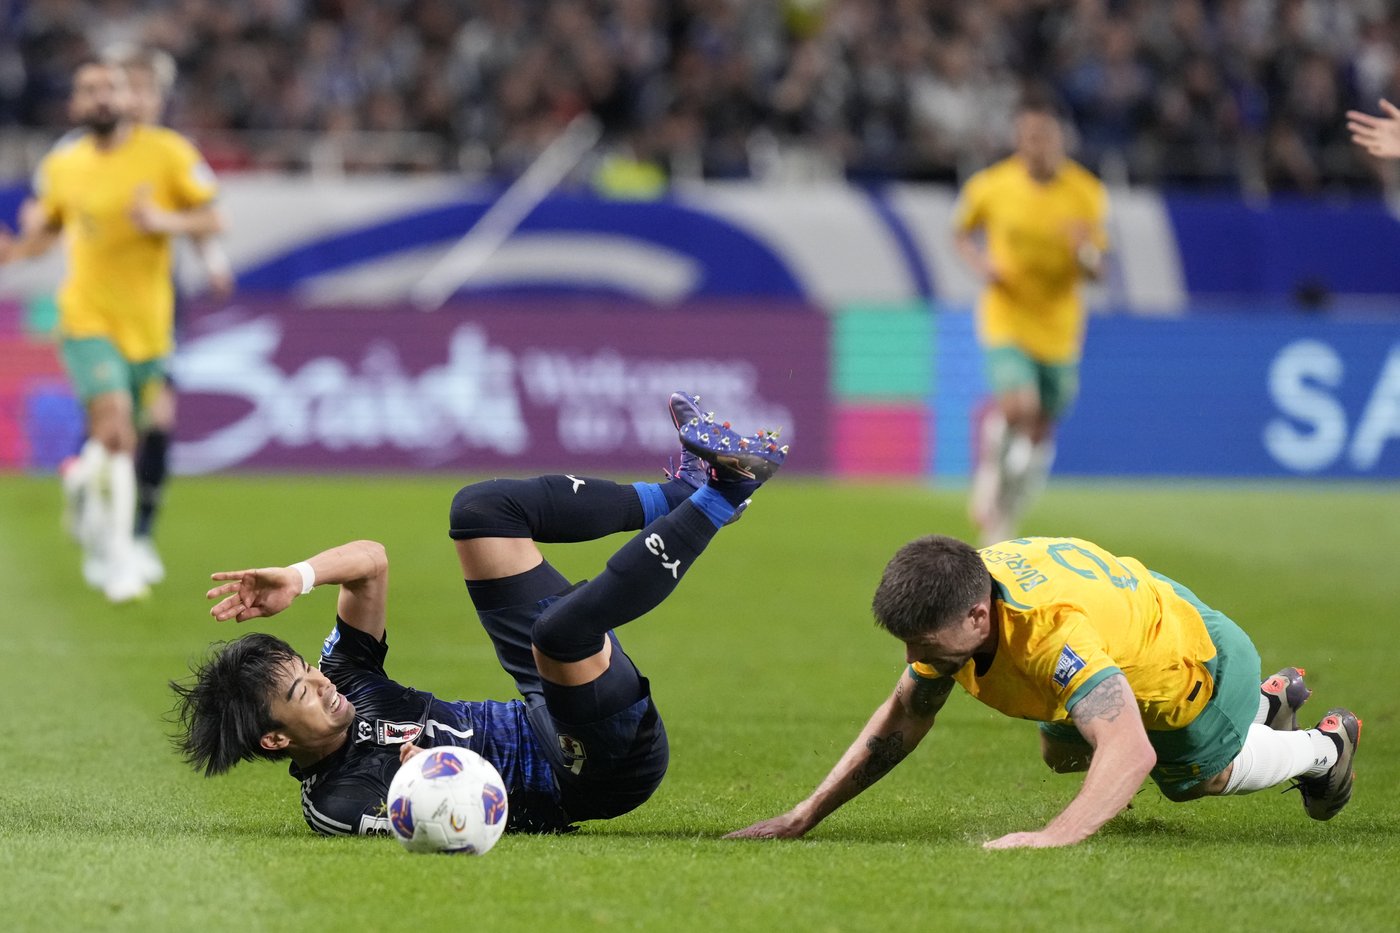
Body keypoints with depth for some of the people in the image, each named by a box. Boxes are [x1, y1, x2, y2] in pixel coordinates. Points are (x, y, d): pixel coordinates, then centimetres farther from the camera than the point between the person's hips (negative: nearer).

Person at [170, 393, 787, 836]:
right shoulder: (338, 803, -23)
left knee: (480, 509, 10)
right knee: (564, 626, -42)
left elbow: (370, 561, 0)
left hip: (541, 719, 9)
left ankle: (684, 489, 6)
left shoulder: (344, 684, 1)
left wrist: (297, 578, -17)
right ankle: (722, 494, -20)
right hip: (608, 766, -9)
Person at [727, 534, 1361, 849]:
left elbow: (1131, 751, -60)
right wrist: (806, 815, -20)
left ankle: (1325, 746, 50)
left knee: (1200, 782, 21)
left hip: (1200, 666, -7)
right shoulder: (950, 603, -26)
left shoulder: (1053, 634, -50)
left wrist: (1054, 837, -74)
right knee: (1062, 755, 34)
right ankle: (1268, 705, 52)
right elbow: (903, 719, -12)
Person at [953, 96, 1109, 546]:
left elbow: (1098, 273, -1)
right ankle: (988, 472, 3)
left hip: (1059, 327, 2)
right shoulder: (990, 186, -8)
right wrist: (979, 263, -10)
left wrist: (1088, 254, -24)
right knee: (1019, 405, -27)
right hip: (1007, 318, -2)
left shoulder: (1087, 194, -5)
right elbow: (961, 233, 11)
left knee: (1039, 435, 12)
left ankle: (1005, 519, 35)